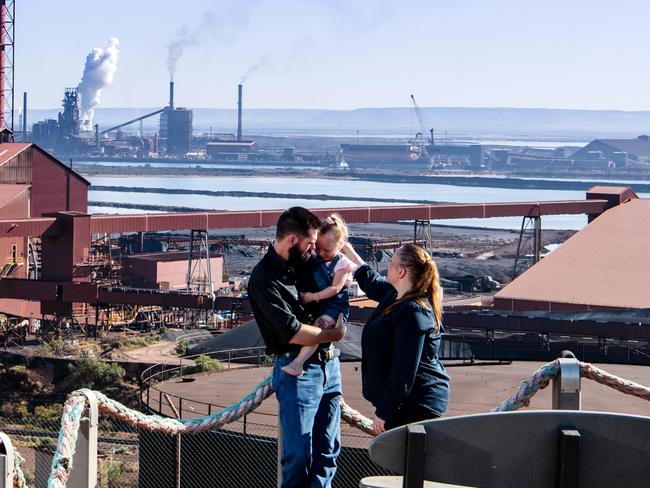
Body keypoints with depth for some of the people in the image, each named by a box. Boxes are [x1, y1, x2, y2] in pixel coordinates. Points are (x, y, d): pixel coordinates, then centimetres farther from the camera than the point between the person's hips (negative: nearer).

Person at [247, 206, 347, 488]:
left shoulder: (303, 262, 9)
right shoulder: (264, 279, -14)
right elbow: (293, 333, -19)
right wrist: (333, 334, -6)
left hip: (328, 365, 8)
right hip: (297, 371, -8)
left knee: (328, 451, 10)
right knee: (300, 454, -5)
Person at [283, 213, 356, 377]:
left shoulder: (342, 264, -11)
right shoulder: (316, 259, 8)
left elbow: (335, 288, -16)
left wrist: (313, 296, -21)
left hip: (335, 306, -9)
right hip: (317, 304, 9)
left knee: (318, 326, -30)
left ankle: (298, 363, -41)